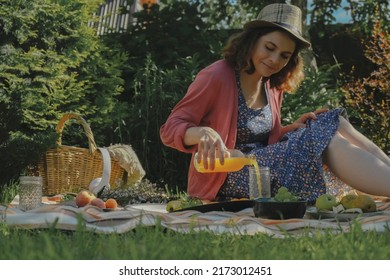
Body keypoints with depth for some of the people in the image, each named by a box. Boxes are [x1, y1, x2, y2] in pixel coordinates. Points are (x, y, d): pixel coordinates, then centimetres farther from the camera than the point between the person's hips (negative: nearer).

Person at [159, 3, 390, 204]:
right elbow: (170, 130, -12)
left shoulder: (273, 86, 12)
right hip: (225, 180, -8)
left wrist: (293, 129, -2)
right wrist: (203, 133, -35)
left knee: (332, 123, -10)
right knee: (327, 141, -22)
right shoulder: (216, 77, -11)